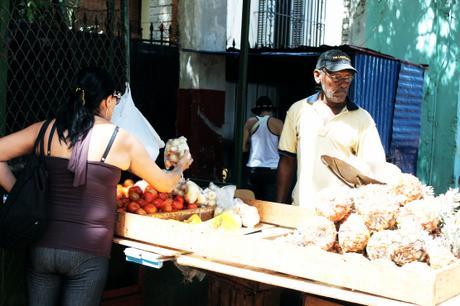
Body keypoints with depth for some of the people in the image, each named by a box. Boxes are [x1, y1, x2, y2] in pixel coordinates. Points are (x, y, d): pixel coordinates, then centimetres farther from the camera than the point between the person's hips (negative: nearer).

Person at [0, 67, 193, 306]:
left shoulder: (46, 130, 2)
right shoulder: (121, 140, -4)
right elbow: (164, 184, 8)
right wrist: (180, 167, 30)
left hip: (43, 247, 3)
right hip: (88, 253, -3)